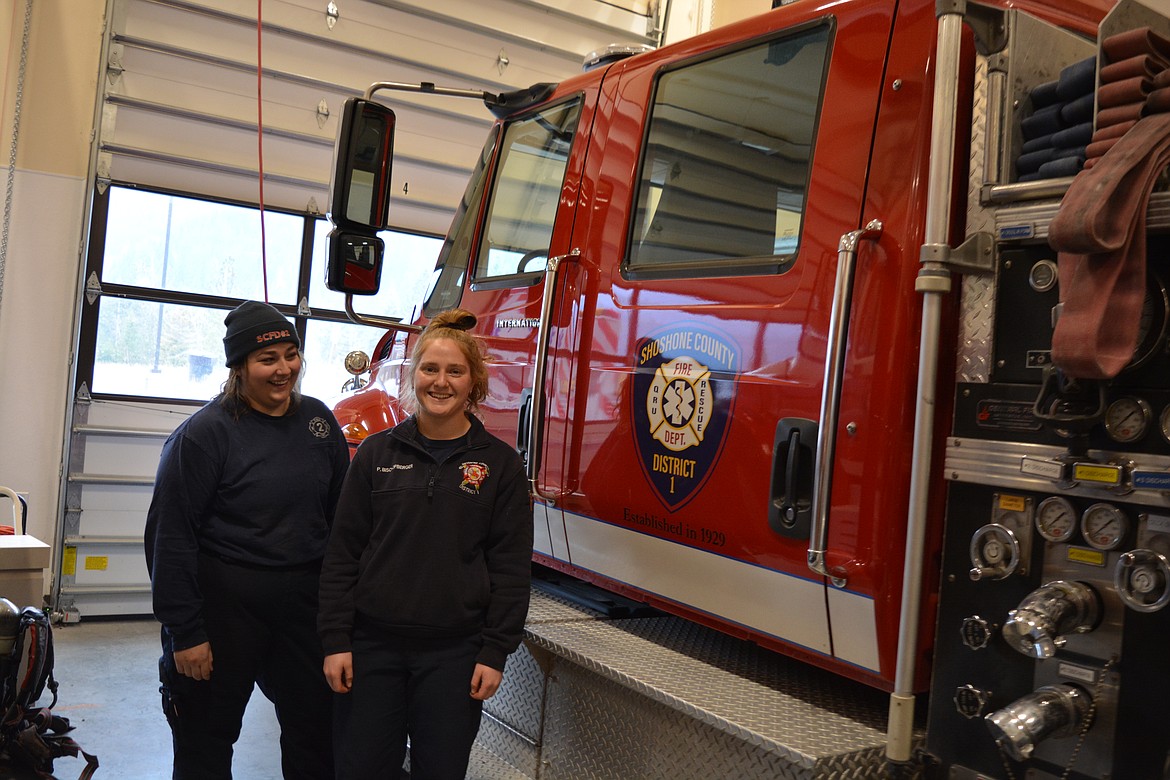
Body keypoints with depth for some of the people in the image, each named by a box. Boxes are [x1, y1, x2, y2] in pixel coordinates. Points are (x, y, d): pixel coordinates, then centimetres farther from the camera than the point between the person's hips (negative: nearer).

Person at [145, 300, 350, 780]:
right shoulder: (205, 433, -12)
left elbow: (340, 515, 10)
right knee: (206, 739, 11)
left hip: (304, 603, 5)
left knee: (316, 729, 15)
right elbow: (171, 536, -12)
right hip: (225, 604, -4)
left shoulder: (317, 421, 3)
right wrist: (184, 632, -14)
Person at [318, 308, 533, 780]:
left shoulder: (499, 463, -1)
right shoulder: (377, 453, 2)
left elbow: (511, 565, -1)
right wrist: (335, 640, -2)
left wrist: (495, 653, -4)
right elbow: (343, 552, 3)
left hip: (454, 652, -1)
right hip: (373, 644, 1)